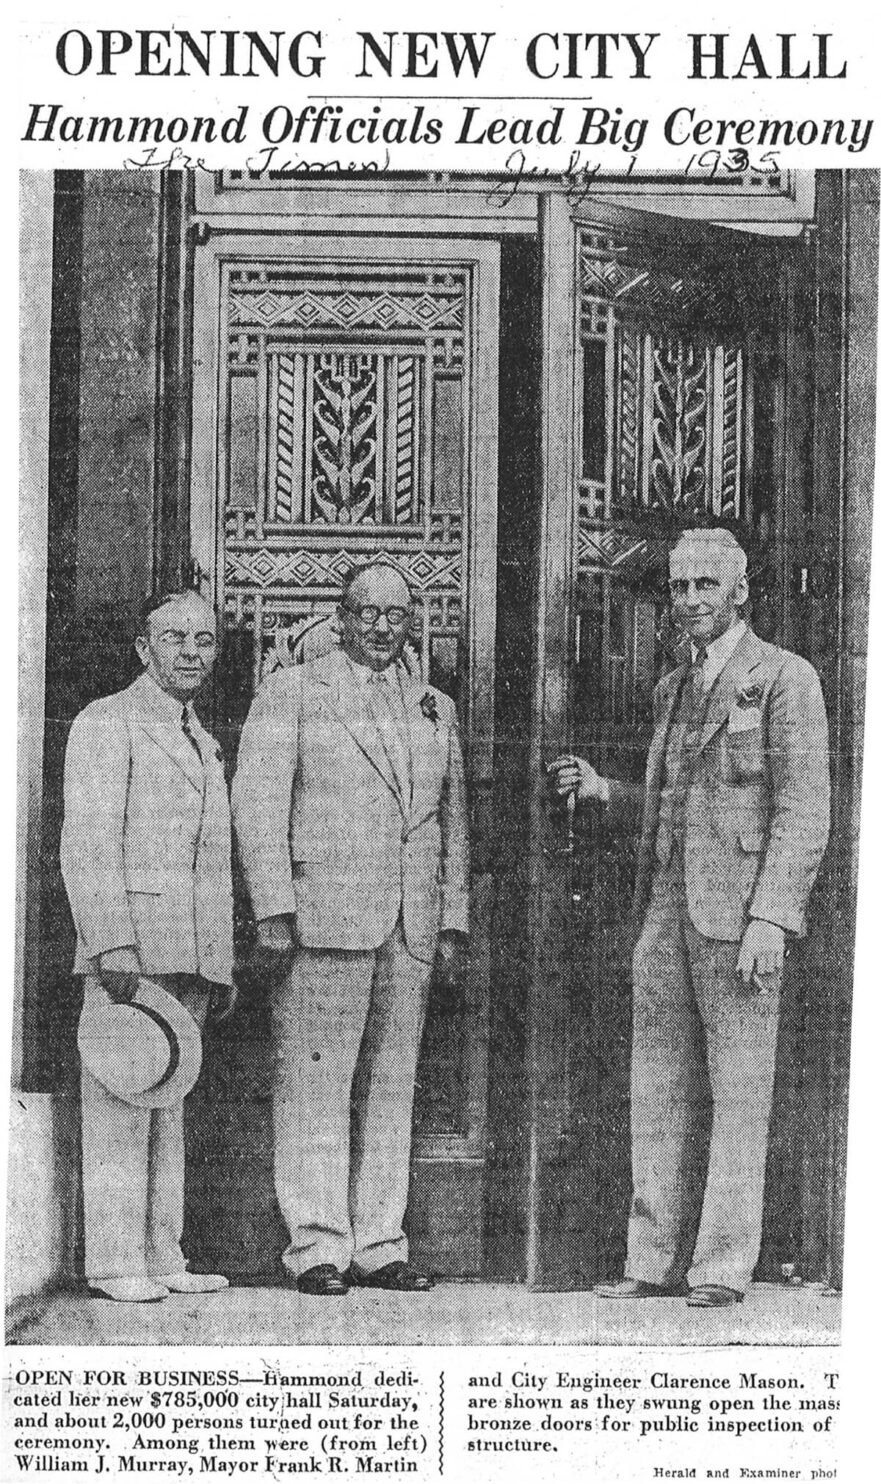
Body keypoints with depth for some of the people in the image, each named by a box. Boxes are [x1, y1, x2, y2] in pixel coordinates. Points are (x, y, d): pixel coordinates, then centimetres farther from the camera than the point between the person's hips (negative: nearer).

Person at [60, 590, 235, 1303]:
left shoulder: (203, 742, 23)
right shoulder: (105, 724, -1)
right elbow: (87, 846, -10)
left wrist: (222, 966, 18)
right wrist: (114, 944, -19)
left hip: (191, 956, 7)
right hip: (127, 953, -7)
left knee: (170, 1105, 8)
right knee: (119, 1105, -6)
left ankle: (162, 1257, 12)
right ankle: (115, 1263, -2)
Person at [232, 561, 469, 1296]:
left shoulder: (436, 708, 18)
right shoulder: (290, 691, 4)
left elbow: (453, 822, 19)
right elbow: (257, 803, -3)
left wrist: (453, 923, 12)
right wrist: (274, 912, -11)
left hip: (412, 929, 5)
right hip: (323, 920, -4)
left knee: (391, 1089, 6)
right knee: (315, 1085, -4)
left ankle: (379, 1245, 13)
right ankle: (317, 1248, 3)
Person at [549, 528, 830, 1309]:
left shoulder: (785, 678, -4)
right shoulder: (674, 688, 19)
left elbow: (804, 811, -11)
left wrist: (770, 919, -19)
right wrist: (603, 790, 10)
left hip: (739, 912, -7)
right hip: (666, 907, 7)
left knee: (738, 1092, -2)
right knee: (658, 1091, 8)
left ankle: (724, 1267, 5)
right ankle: (658, 1262, 15)